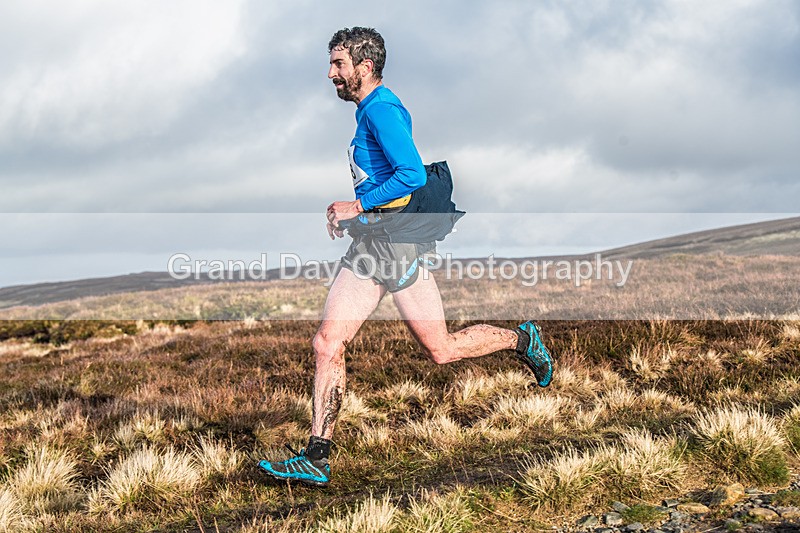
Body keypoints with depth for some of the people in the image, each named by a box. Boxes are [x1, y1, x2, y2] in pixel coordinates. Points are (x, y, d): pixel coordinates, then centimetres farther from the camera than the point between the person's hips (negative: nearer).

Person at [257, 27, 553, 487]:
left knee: (441, 350, 3)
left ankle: (522, 340, 28)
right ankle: (317, 458, 0)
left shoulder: (382, 110, -14)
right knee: (328, 344, -1)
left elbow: (414, 175, -25)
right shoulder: (369, 110, 18)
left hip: (399, 244, -9)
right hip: (369, 245, 9)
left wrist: (358, 207, -19)